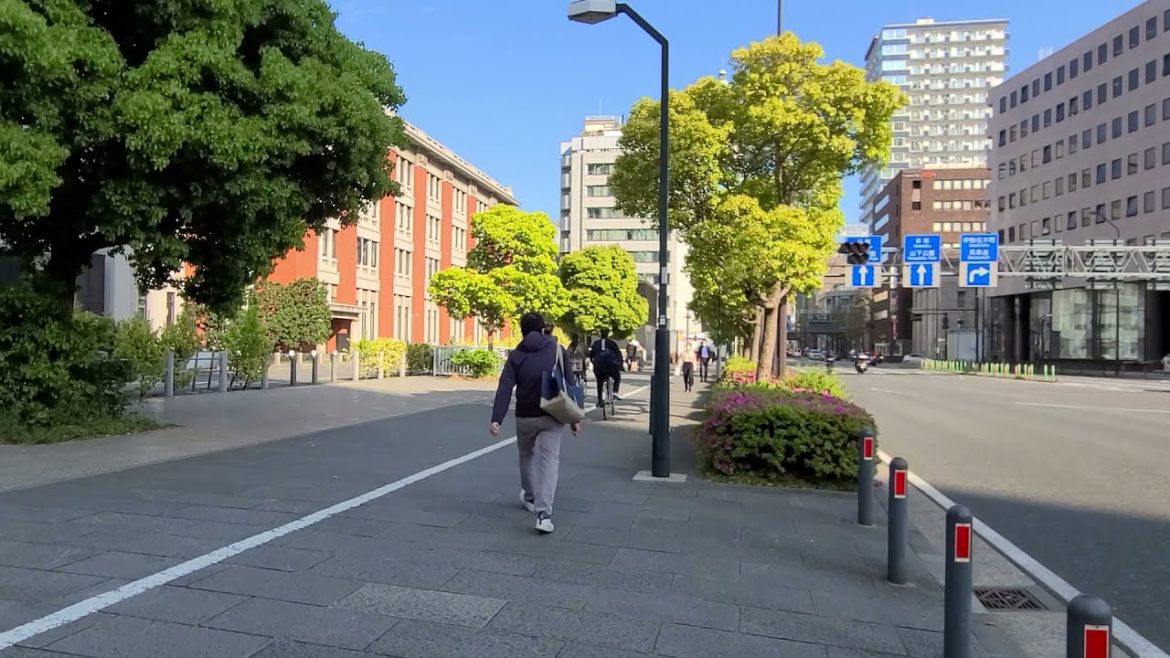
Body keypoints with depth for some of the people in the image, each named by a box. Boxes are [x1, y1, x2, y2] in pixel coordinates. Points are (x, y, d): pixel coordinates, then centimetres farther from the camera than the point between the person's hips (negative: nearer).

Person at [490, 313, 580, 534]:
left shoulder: (516, 356, 0)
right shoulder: (557, 350, -1)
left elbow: (504, 389, -10)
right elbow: (570, 384, -2)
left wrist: (496, 419, -15)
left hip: (525, 417, 1)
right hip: (552, 416, -1)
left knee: (527, 456, 23)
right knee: (550, 460, -2)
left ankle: (530, 497, 42)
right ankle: (543, 513, -15)